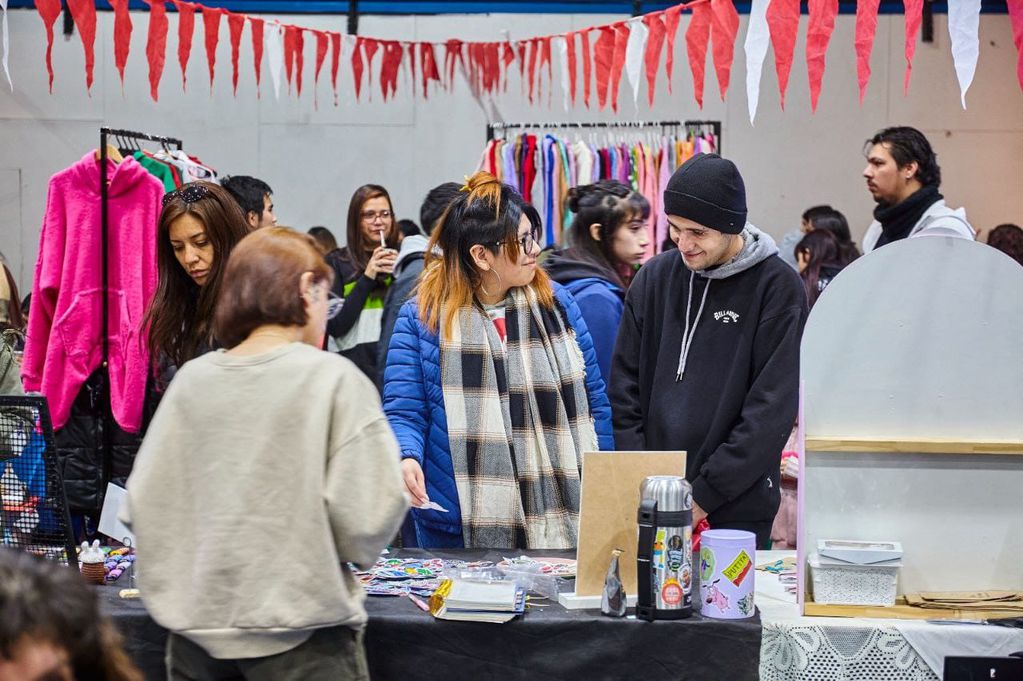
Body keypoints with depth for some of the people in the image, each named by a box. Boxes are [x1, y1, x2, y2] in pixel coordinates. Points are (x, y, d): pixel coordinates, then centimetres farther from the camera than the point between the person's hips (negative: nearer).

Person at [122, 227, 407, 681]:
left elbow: (141, 508, 2)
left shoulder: (191, 380, 0)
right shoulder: (333, 378, -10)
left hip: (198, 629, 4)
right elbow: (366, 518, -15)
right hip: (301, 634, -4)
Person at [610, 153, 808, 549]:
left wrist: (705, 493, -14)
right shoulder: (655, 278, 6)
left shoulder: (777, 288, -6)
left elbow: (772, 408, -11)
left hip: (736, 512, -3)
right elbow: (625, 386, 7)